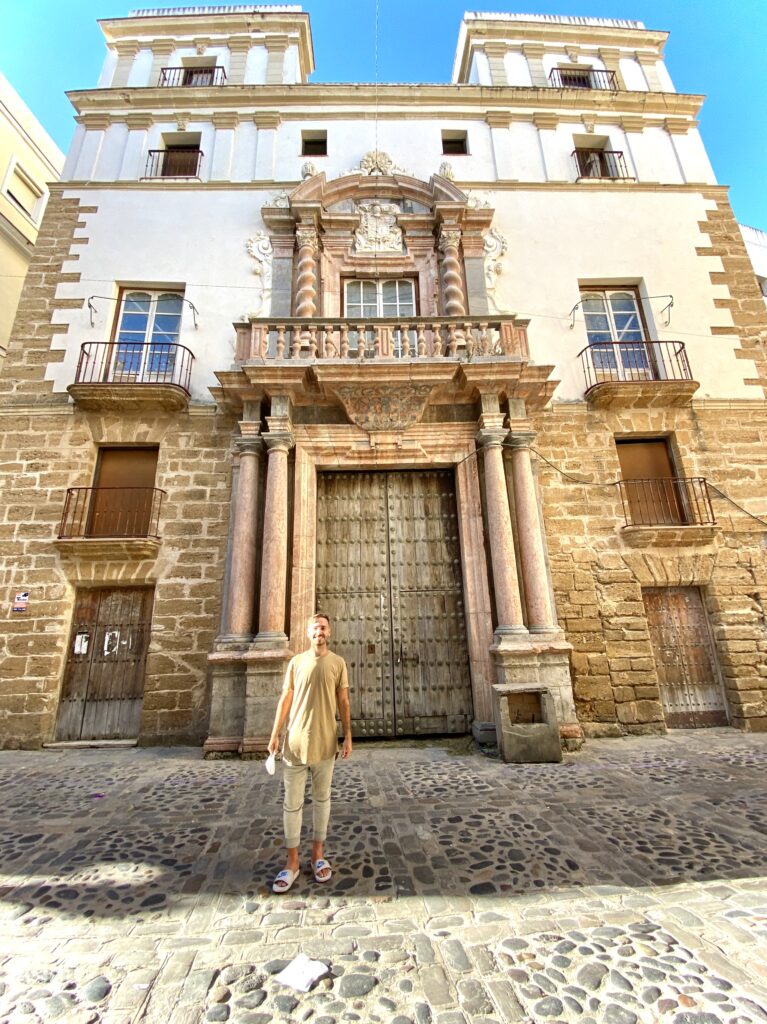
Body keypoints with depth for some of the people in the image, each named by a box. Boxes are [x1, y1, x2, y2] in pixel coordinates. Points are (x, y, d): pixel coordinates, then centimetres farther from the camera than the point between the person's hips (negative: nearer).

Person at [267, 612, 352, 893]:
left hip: (325, 743, 0)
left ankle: (318, 852, 32)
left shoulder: (338, 663, -2)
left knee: (322, 799, 14)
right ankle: (293, 861, 23)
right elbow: (285, 699, 4)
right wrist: (275, 734, 2)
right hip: (295, 742, 1)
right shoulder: (296, 662, 0)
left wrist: (348, 737, -2)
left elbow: (344, 702, 1)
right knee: (292, 803, 7)